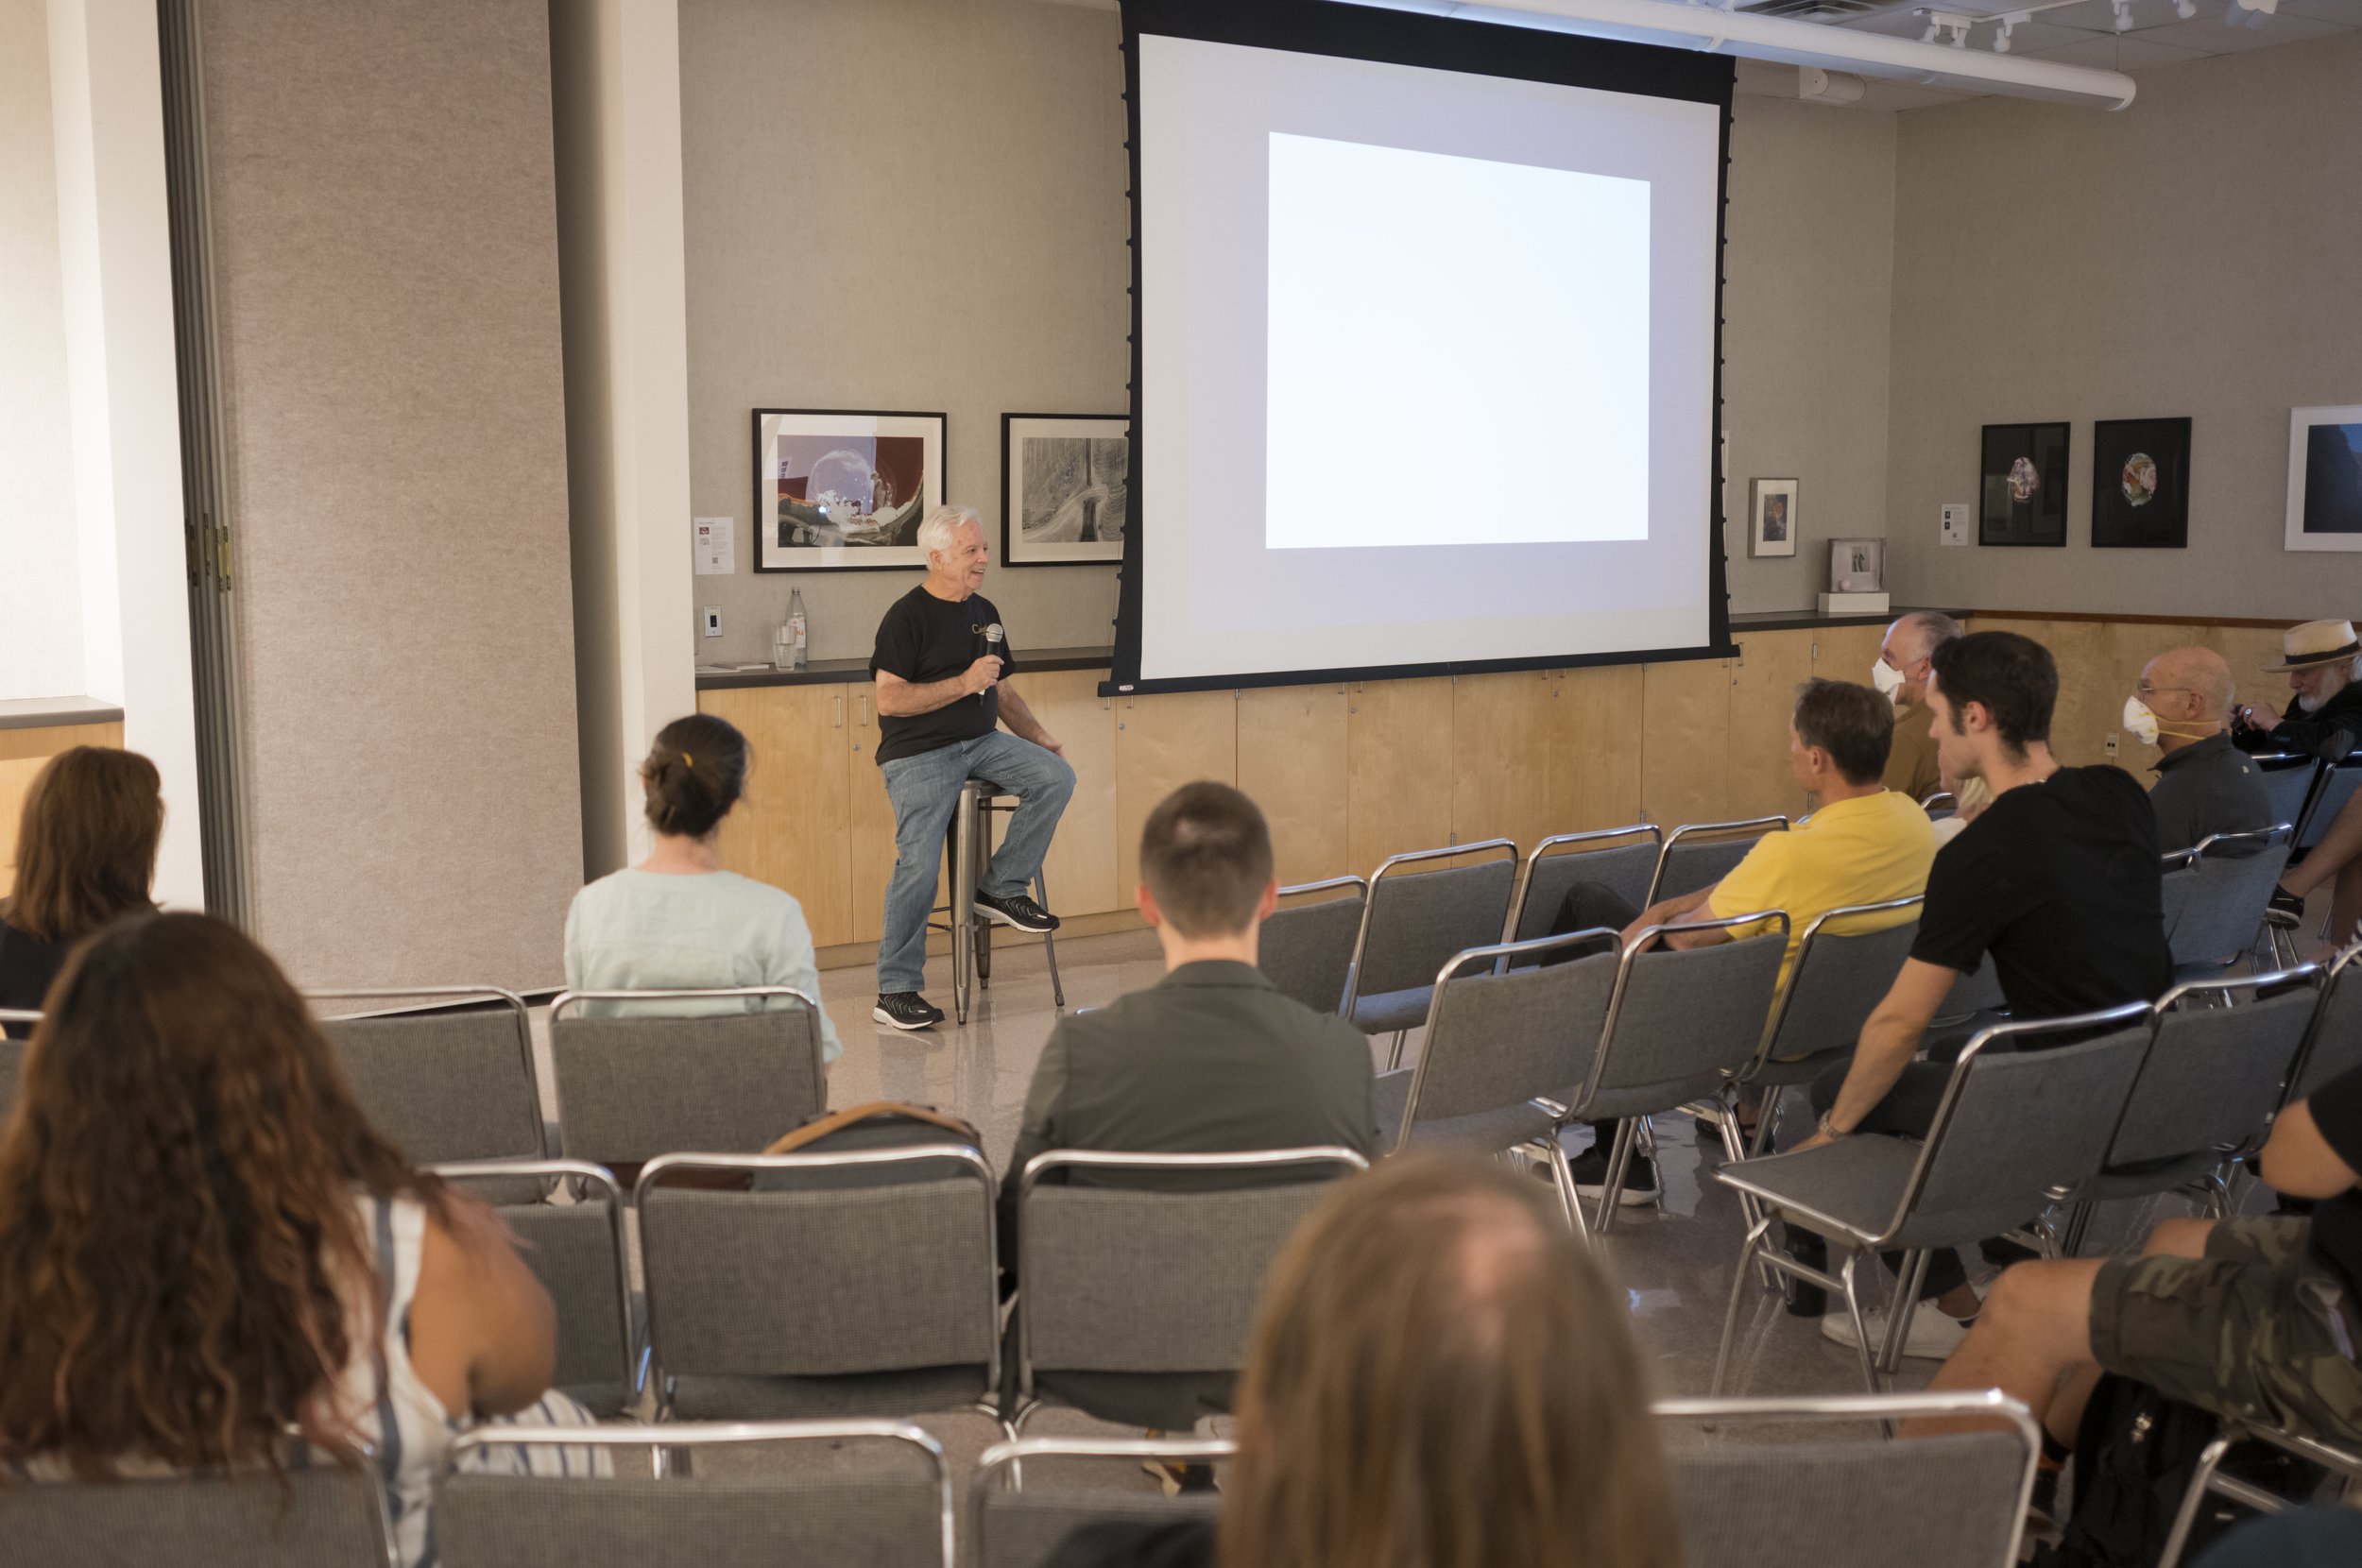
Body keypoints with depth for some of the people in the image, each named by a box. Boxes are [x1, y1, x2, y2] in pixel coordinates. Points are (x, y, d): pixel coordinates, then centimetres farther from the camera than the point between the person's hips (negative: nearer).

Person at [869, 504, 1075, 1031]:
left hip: (980, 742, 6)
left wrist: (1038, 736, 7)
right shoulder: (907, 617, -7)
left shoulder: (985, 613, 15)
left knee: (1056, 776, -18)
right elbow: (890, 698, -16)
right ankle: (894, 991, -4)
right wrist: (964, 682, -19)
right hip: (918, 754, -6)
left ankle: (1003, 889, -6)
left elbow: (1002, 690, 22)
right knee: (918, 868, -15)